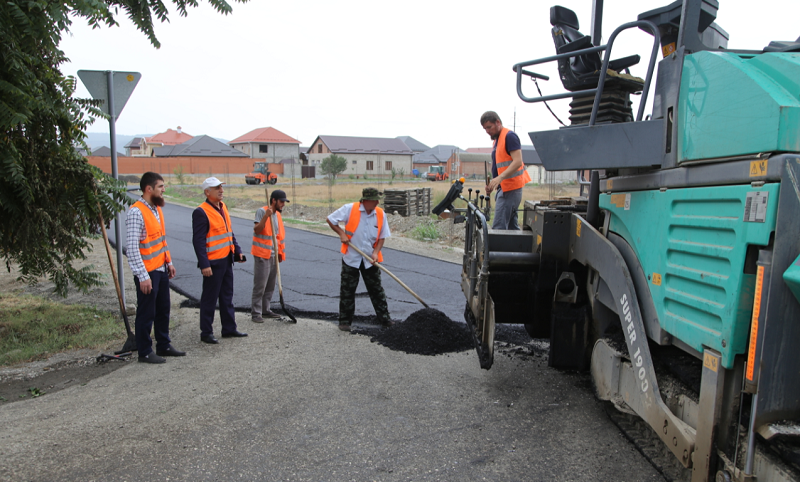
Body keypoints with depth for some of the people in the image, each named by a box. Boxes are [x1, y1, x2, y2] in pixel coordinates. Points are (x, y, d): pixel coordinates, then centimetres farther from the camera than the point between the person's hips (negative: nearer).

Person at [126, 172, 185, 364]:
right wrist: (143, 276, -22)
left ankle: (163, 346, 31)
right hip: (147, 273, -9)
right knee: (146, 314, 4)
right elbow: (132, 247, -21)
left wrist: (169, 262, 17)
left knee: (163, 310, 17)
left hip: (161, 269, 9)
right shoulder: (136, 212, -18)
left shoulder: (156, 208, 11)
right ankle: (144, 352, 17)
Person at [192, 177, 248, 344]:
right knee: (209, 298, 2)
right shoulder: (201, 212, -15)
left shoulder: (222, 207, 11)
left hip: (226, 260, 9)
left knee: (227, 296, 16)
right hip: (213, 262, -8)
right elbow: (198, 241, -19)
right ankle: (206, 333, 14)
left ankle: (229, 328, 27)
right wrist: (204, 264, -22)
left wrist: (237, 250, 12)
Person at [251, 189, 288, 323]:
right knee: (259, 285, -5)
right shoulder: (262, 211, -10)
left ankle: (265, 310, 23)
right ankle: (256, 313, 2)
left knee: (270, 286, 13)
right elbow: (256, 230, -21)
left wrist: (280, 253, 17)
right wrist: (266, 216, -31)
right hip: (262, 255, -8)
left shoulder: (277, 214, 14)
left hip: (273, 255, 8)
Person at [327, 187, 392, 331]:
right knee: (347, 290, 4)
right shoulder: (350, 209, -12)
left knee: (376, 288, 7)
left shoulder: (381, 214, -3)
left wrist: (375, 252, -10)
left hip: (371, 259, 2)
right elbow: (330, 220, -3)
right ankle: (345, 320, 16)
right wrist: (341, 233, -13)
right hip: (351, 257, -2)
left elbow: (382, 237, 4)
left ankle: (384, 317, 19)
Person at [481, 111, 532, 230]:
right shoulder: (497, 140, 20)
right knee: (512, 227, 11)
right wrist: (492, 184, 10)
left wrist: (500, 178, -31)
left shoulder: (509, 136, -9)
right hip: (505, 188, 10)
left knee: (498, 228, -14)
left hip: (510, 189, -10)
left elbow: (517, 162, -20)